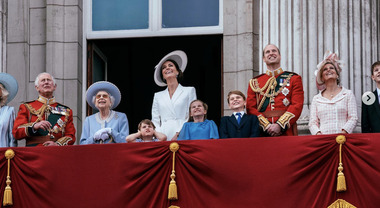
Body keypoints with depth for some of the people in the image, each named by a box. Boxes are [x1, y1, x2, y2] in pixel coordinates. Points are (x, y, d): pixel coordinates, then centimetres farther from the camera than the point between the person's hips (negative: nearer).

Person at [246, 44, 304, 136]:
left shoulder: (294, 79, 11)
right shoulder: (254, 82, 15)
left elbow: (297, 106, -1)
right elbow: (251, 108, 6)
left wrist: (280, 125, -14)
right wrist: (266, 126, -10)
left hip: (286, 131, -1)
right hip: (262, 134, 1)